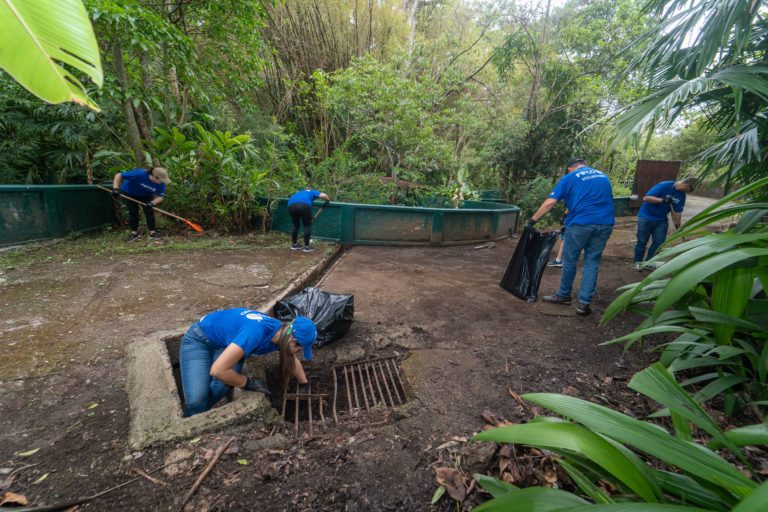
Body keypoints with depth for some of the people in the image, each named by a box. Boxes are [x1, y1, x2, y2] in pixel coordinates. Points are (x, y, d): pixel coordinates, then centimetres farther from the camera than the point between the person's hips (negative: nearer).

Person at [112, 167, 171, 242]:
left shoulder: (161, 184, -27)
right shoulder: (140, 174, -39)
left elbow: (160, 197, -23)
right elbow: (118, 175, -30)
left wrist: (153, 202, -44)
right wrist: (115, 188, -39)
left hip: (146, 195, 3)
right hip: (129, 193, -2)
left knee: (149, 211, -10)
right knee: (133, 212, -4)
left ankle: (152, 233, -3)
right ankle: (134, 233, 8)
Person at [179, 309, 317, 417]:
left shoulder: (282, 332, -15)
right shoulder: (256, 333, -41)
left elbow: (293, 360, 8)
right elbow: (218, 370, -40)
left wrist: (304, 385, 11)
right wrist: (248, 382, -25)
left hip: (225, 342, 6)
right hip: (198, 341, -6)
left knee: (223, 386, -18)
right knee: (197, 398, -21)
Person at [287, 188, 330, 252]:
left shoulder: (298, 192, 43)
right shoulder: (312, 192, 31)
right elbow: (323, 195, 10)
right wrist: (327, 200, 32)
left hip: (291, 205, 4)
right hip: (304, 205, -4)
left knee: (295, 225, 24)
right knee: (307, 225, 13)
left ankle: (294, 244, 33)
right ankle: (307, 247, 15)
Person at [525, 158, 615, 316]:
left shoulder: (569, 178, 5)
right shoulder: (603, 176, 22)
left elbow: (550, 202, -4)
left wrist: (532, 220, -1)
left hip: (580, 224, -5)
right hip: (605, 224, 5)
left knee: (570, 260, 10)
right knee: (592, 263, 8)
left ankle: (564, 295, 25)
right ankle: (584, 303, 8)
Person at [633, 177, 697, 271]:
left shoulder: (682, 196, 3)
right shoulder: (664, 186, -17)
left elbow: (677, 212, 7)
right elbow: (646, 198, -23)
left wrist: (678, 226, -2)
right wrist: (663, 200, -33)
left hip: (661, 220, 6)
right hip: (646, 218, -6)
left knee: (659, 242, 3)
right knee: (642, 241, -1)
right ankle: (637, 262, 13)